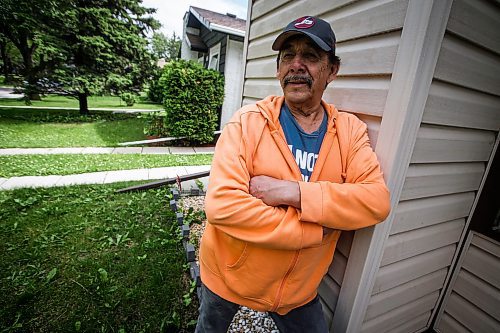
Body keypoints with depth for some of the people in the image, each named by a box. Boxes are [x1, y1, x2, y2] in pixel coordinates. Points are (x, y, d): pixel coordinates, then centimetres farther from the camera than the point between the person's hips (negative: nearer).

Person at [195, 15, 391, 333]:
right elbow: (221, 205, -29)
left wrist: (292, 191, -31)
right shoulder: (247, 122, -19)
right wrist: (317, 232, -25)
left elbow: (377, 201, -19)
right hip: (229, 273, 0)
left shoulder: (351, 131, -8)